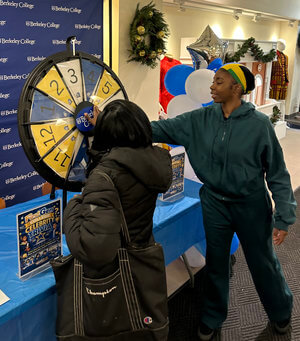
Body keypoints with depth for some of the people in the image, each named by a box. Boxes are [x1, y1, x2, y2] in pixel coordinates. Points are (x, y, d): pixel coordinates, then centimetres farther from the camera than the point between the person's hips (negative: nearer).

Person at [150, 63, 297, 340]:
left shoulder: (259, 124, -16)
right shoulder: (200, 120, -7)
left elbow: (277, 173, -11)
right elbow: (162, 128, -11)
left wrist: (284, 217, -11)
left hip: (251, 206, -2)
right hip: (214, 203, 3)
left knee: (263, 263, 16)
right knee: (216, 263, 18)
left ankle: (280, 310, 48)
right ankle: (212, 317, 44)